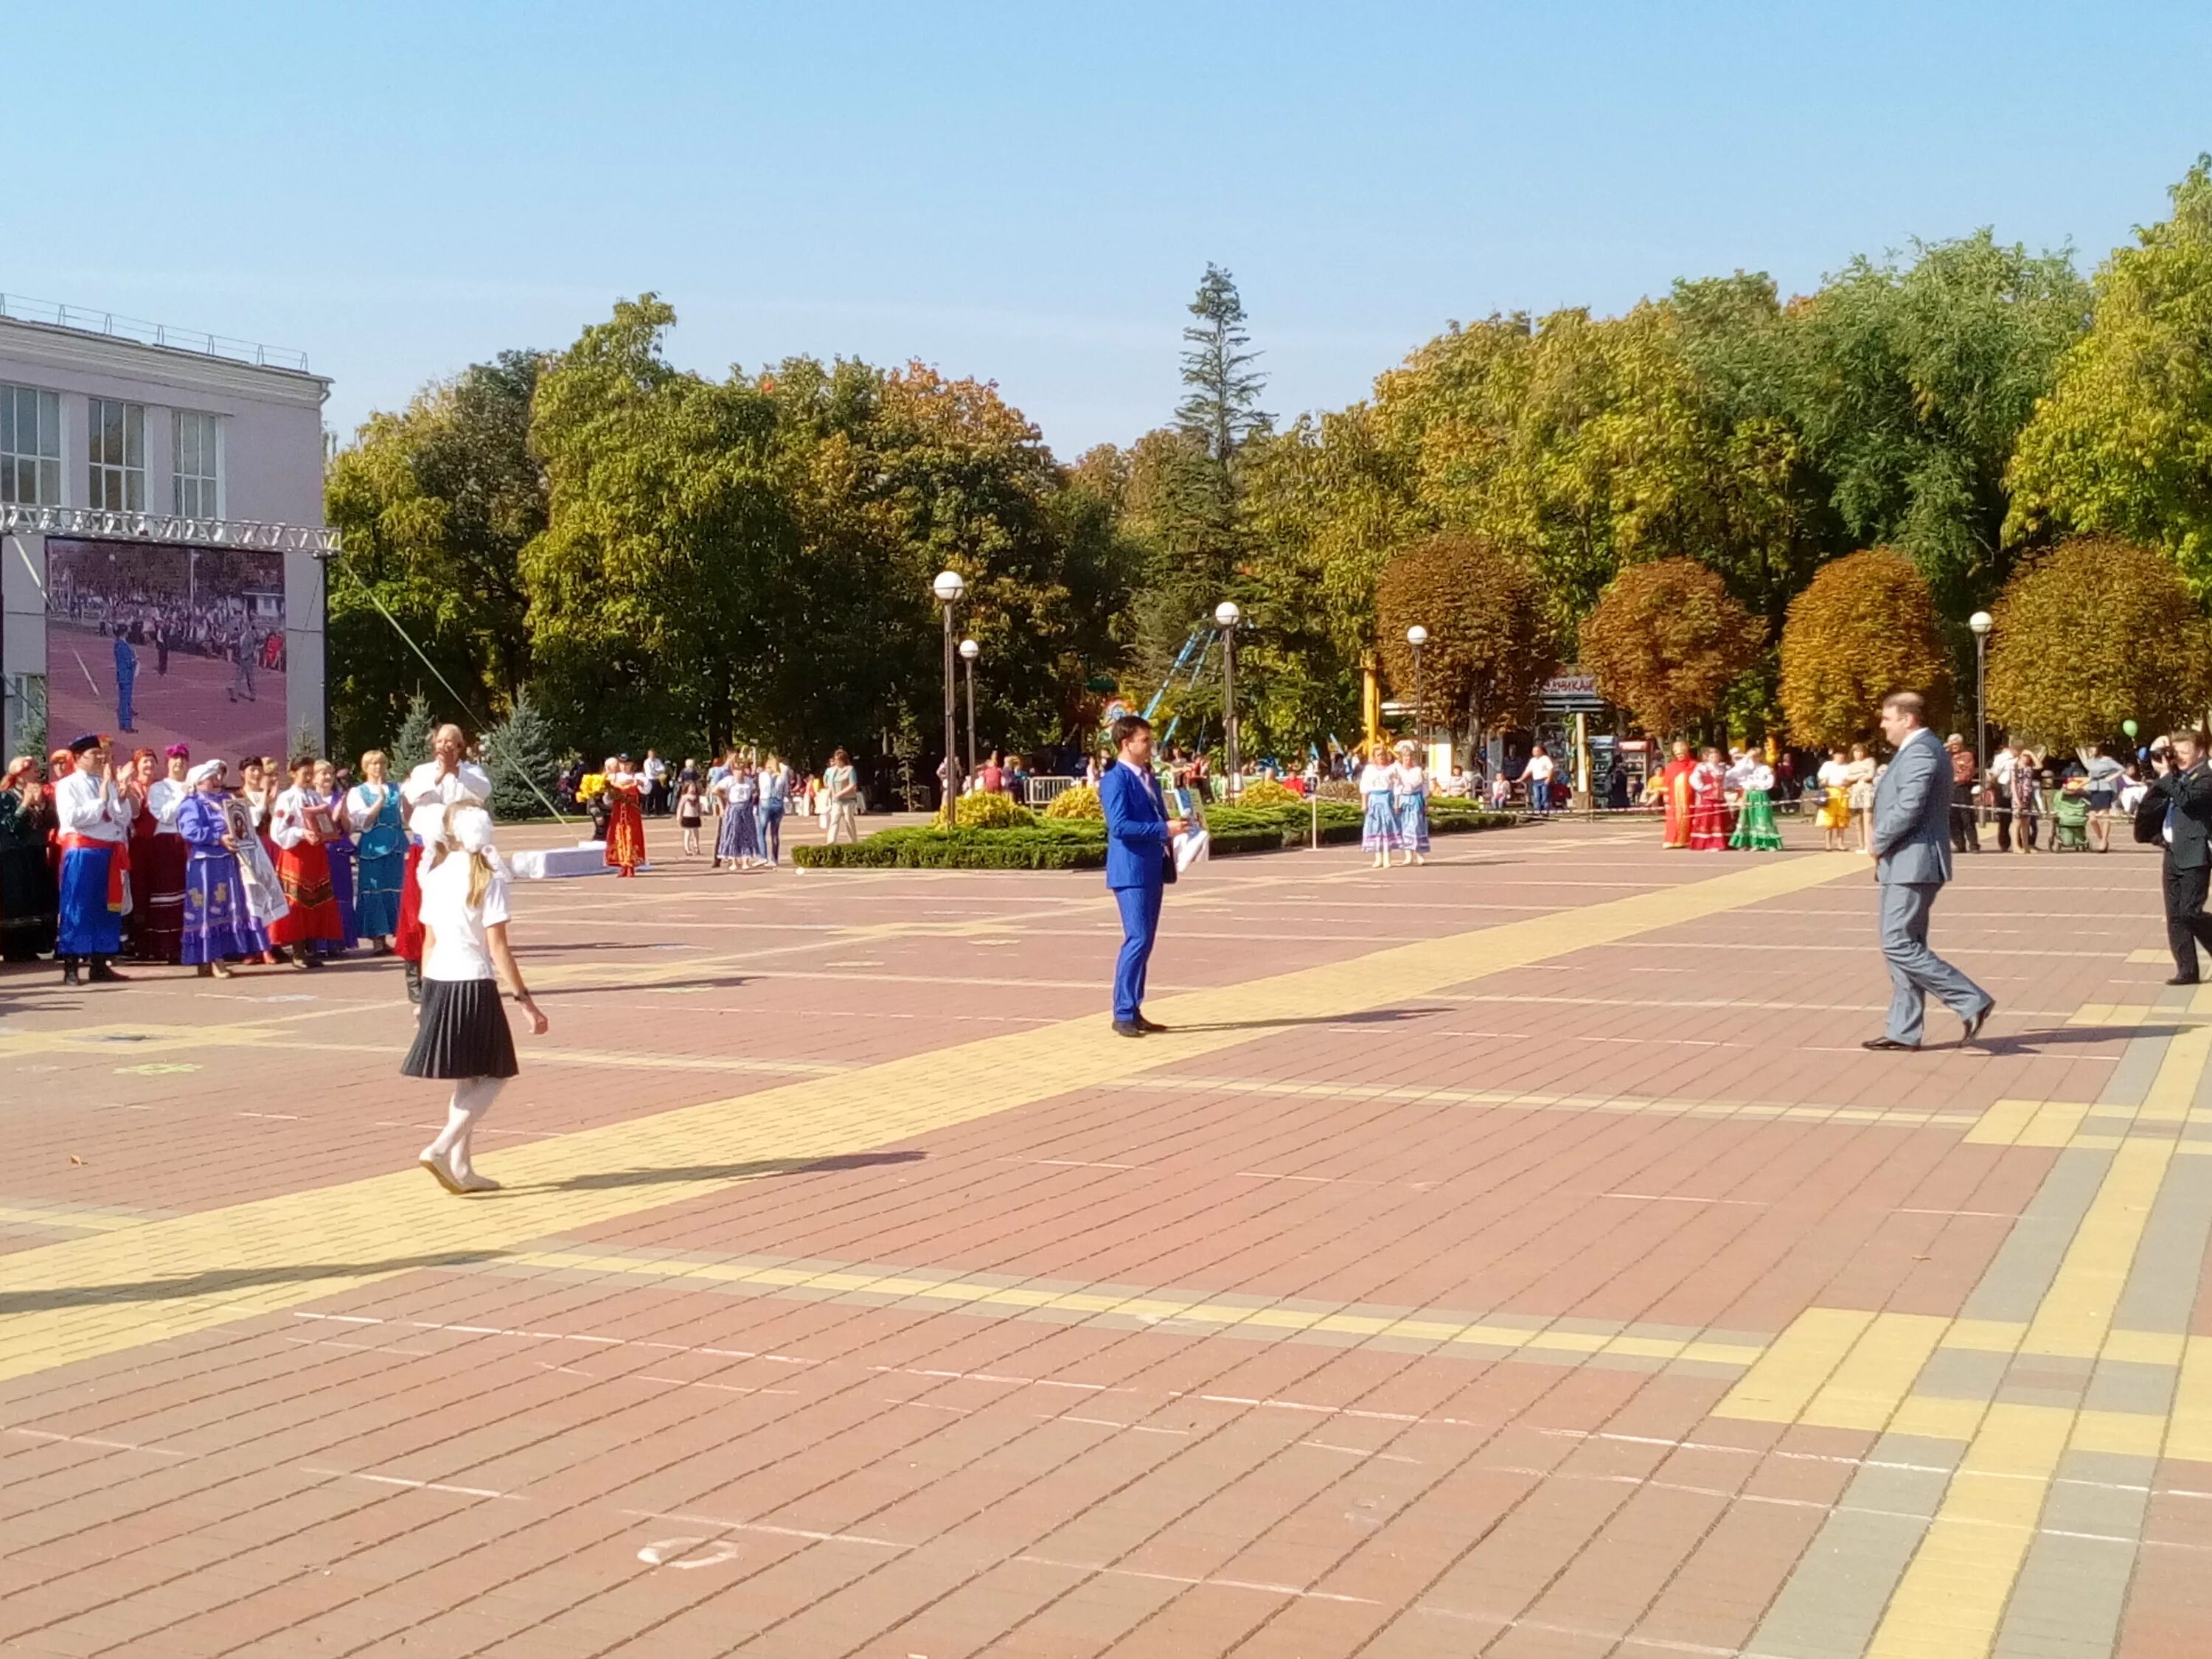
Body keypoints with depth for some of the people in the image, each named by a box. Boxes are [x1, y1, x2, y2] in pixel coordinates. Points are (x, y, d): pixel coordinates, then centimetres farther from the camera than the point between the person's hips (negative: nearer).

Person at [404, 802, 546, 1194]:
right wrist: (524, 999, -9)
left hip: (438, 984, 6)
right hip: (474, 985, -6)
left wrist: (427, 997, 18)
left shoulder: (435, 877, 7)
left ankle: (461, 1169, 16)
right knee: (492, 1076, 6)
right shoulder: (488, 880, -11)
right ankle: (441, 1148, -10)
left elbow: (429, 942, 11)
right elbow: (497, 948, -13)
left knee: (465, 1079, 16)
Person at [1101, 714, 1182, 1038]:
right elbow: (1119, 825, -21)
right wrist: (1164, 829, -21)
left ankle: (1134, 1011, 16)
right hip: (1131, 870, -9)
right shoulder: (1115, 780, -11)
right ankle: (1123, 1014, -7)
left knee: (1145, 941, 10)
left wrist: (1174, 829, 6)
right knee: (1137, 940, -12)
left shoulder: (1149, 778, 17)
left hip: (1152, 870, 9)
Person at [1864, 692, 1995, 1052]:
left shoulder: (1919, 752, -16)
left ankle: (1972, 1001, -9)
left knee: (1900, 946, -12)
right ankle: (1903, 1032, 14)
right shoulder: (1922, 750, 18)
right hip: (1908, 864, 11)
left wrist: (1879, 843, -11)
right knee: (1903, 946, 11)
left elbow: (1908, 809, -25)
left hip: (1913, 864, -11)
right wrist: (1885, 850, 12)